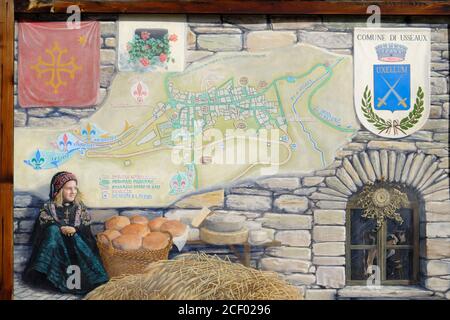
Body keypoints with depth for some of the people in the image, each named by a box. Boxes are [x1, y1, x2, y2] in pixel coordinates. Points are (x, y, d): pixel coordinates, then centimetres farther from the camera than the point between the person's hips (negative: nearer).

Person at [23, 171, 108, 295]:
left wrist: (74, 230, -21)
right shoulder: (49, 207, 9)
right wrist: (61, 229, -24)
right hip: (54, 244, -1)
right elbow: (43, 225, -7)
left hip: (77, 242, 1)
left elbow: (86, 229, 2)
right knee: (53, 229, -30)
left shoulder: (80, 207, 13)